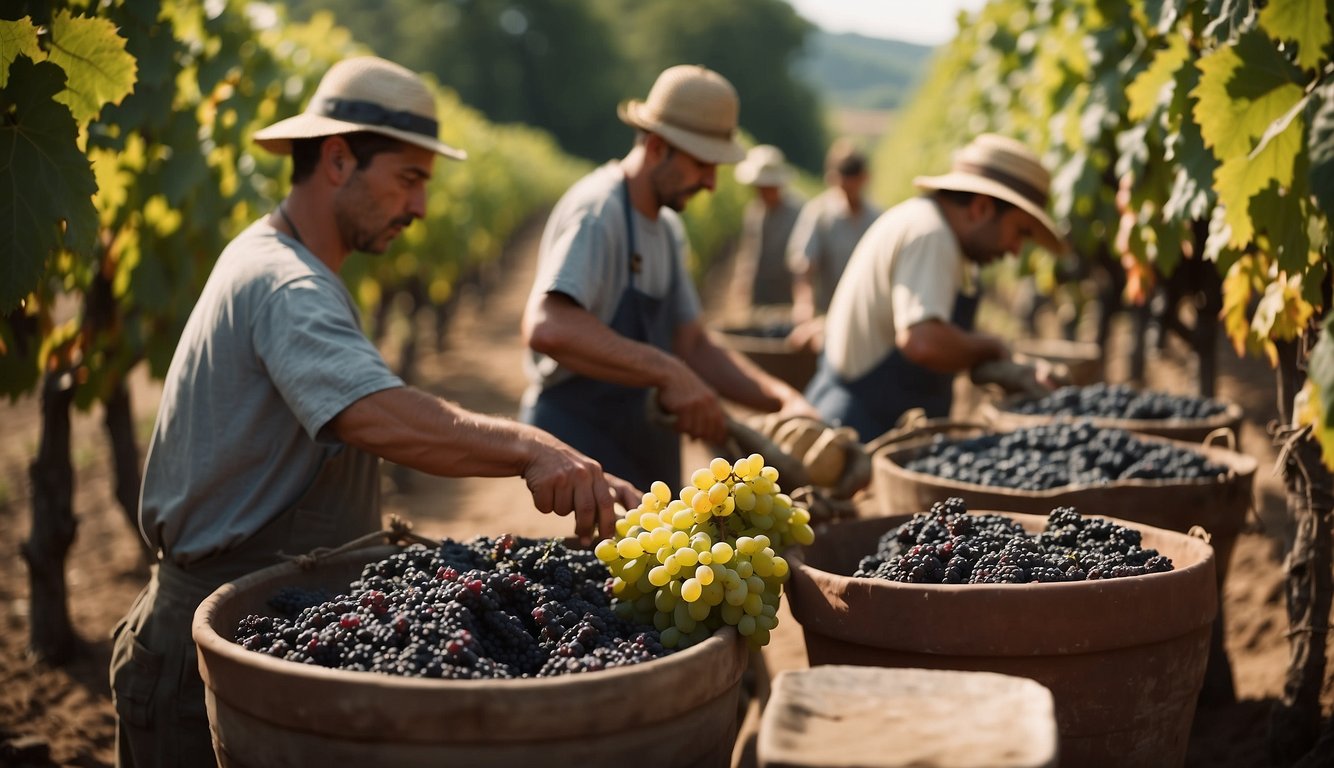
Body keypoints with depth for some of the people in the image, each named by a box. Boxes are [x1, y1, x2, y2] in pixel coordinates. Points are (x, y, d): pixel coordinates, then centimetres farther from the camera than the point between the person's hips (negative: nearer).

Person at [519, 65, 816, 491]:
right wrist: (668, 374, -34)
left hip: (644, 456, 9)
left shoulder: (668, 228, 14)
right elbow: (547, 328, -33)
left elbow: (693, 348, 15)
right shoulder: (597, 212, -16)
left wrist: (782, 399, 1)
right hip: (582, 450, -9)